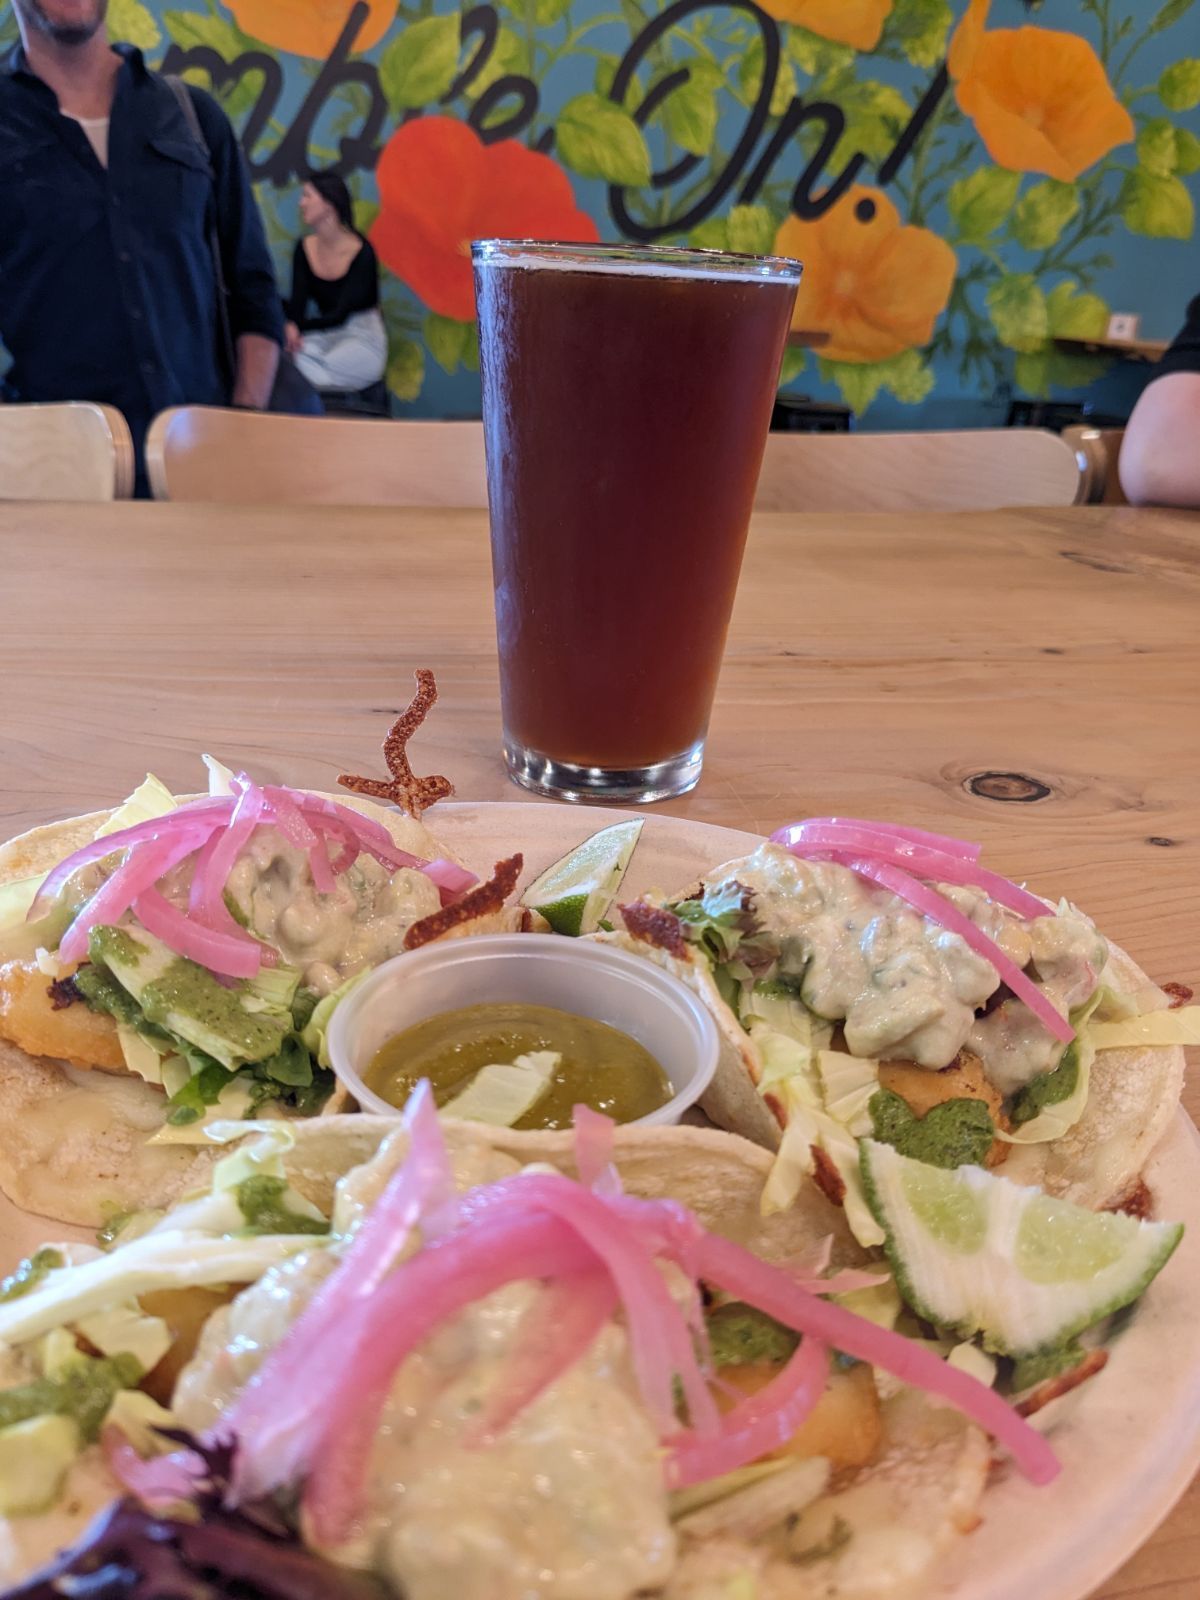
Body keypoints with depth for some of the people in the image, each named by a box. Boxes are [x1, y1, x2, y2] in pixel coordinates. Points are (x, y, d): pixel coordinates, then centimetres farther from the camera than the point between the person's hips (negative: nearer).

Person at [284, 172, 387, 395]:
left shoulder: (362, 253, -14)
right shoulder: (304, 248, 3)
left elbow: (341, 315, -19)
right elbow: (298, 300, -6)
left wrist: (297, 326, -29)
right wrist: (291, 326, -28)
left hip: (363, 340, -4)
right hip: (324, 336, 4)